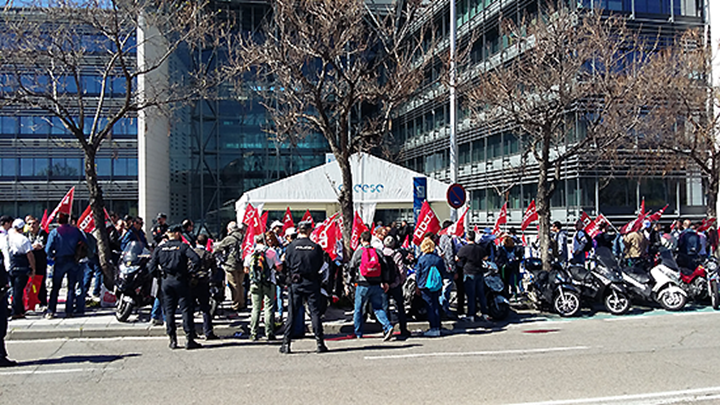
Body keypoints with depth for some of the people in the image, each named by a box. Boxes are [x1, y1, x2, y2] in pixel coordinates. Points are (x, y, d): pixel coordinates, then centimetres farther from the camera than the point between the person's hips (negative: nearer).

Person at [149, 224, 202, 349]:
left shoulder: (159, 249, 8)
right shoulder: (183, 246, -2)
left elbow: (152, 267, 2)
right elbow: (196, 259, -15)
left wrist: (161, 274, 17)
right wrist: (191, 271, 0)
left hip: (166, 281, 4)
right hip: (180, 281, -4)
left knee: (169, 311, 9)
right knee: (186, 310, -1)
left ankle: (172, 340, 11)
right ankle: (189, 339, -3)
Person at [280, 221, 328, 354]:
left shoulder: (292, 246, -5)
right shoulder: (316, 247, -4)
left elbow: (287, 265, 0)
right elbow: (320, 265, 4)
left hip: (295, 283, 0)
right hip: (312, 283, 0)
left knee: (292, 313, 6)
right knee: (315, 312, 6)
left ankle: (286, 344, 6)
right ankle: (320, 342, 6)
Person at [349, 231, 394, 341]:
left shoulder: (358, 252, -2)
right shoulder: (378, 251, 6)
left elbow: (352, 268, 1)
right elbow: (385, 267, 4)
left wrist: (351, 281, 13)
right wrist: (385, 282, 9)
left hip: (362, 285, -3)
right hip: (376, 285, 3)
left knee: (358, 309, 11)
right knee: (378, 308, 7)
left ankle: (358, 333, 17)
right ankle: (388, 327, -13)